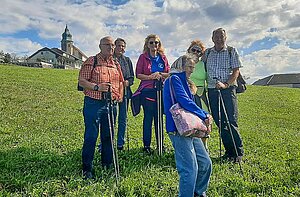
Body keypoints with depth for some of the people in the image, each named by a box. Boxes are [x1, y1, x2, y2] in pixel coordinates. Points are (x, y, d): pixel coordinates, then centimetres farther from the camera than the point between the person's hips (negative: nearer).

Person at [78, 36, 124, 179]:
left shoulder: (116, 64, 15)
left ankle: (107, 165, 27)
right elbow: (81, 81, -8)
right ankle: (87, 169, 13)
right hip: (93, 104, -5)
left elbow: (120, 81, 25)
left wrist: (120, 95, 8)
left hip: (111, 104, 5)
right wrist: (96, 87, -21)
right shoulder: (91, 62, -2)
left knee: (108, 136, 12)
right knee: (91, 136, -1)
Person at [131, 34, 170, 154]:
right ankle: (146, 145, 9)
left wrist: (160, 74, -8)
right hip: (147, 91, -3)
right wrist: (150, 77, -16)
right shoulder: (143, 57, 4)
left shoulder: (163, 57, 13)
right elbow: (138, 74, -2)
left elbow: (169, 73, 11)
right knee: (148, 118, -1)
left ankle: (160, 144, 18)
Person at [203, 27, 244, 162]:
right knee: (220, 122, 5)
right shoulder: (207, 53, 14)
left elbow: (236, 71, -3)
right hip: (212, 91, 4)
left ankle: (238, 153, 5)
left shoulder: (232, 51, 5)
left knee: (231, 122, -8)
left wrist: (225, 84, -17)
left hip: (228, 89, -3)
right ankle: (229, 151, 16)